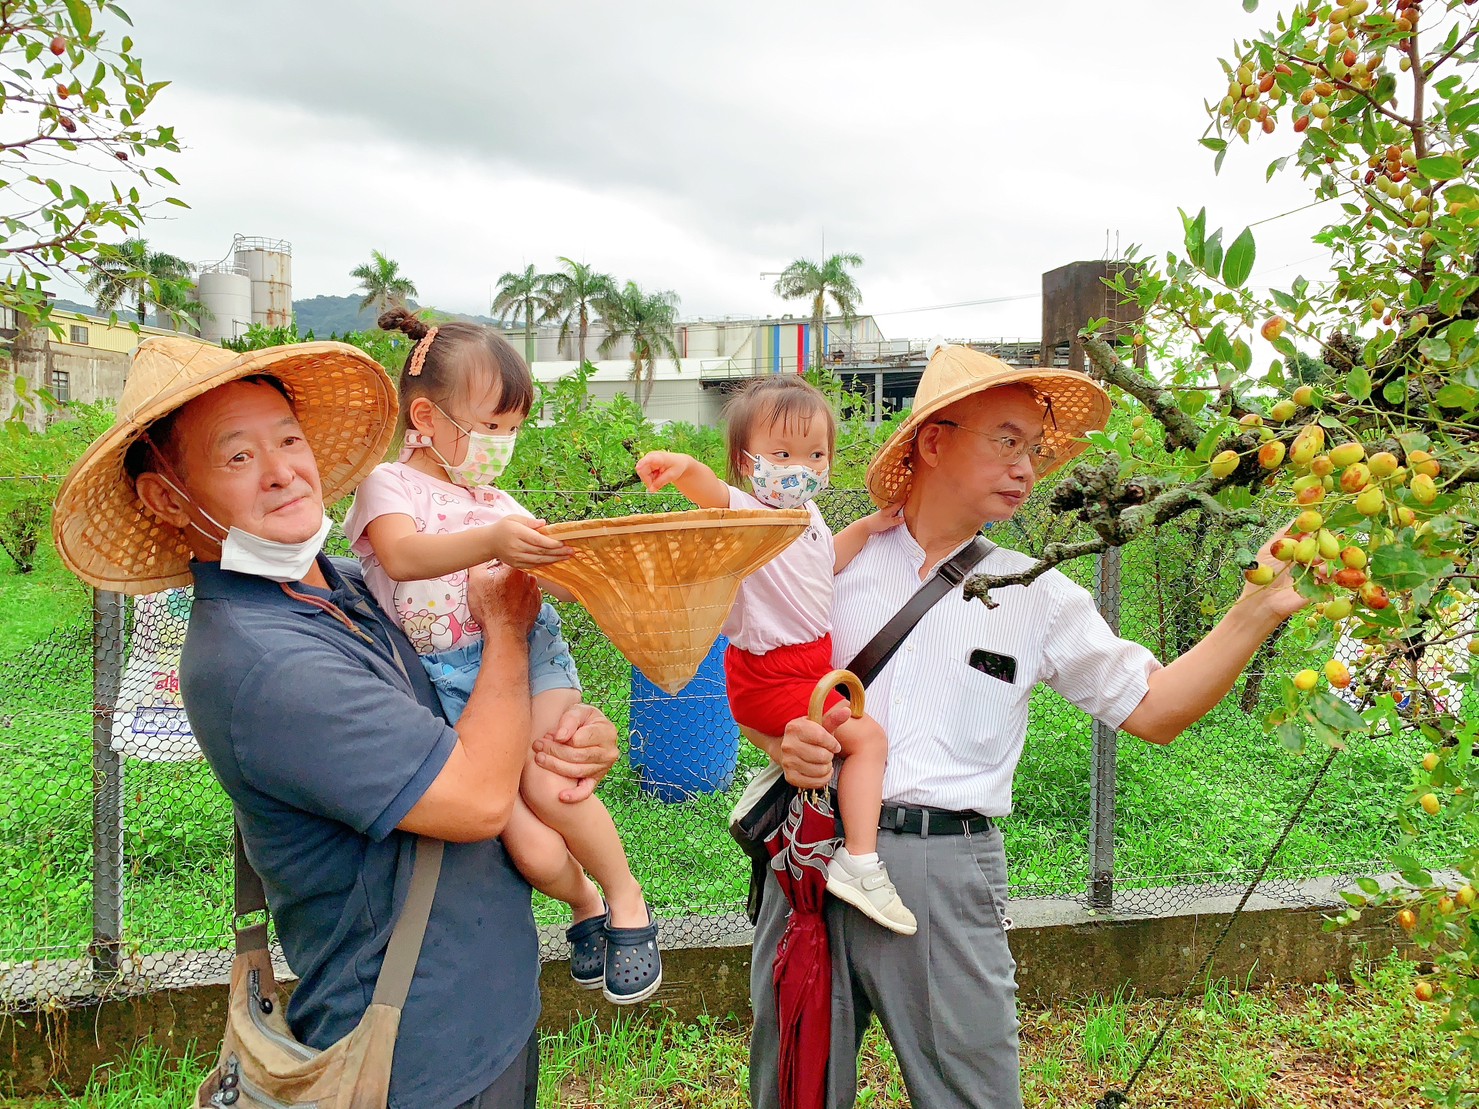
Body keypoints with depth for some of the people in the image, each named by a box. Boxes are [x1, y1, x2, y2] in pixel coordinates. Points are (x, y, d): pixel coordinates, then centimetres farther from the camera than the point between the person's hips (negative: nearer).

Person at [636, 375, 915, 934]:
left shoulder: (808, 515, 8)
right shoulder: (747, 511, -20)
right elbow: (712, 493, -42)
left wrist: (867, 527, 16)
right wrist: (683, 465, -64)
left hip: (811, 659, 9)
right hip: (770, 674, -9)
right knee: (867, 737, -15)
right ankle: (860, 864, -9)